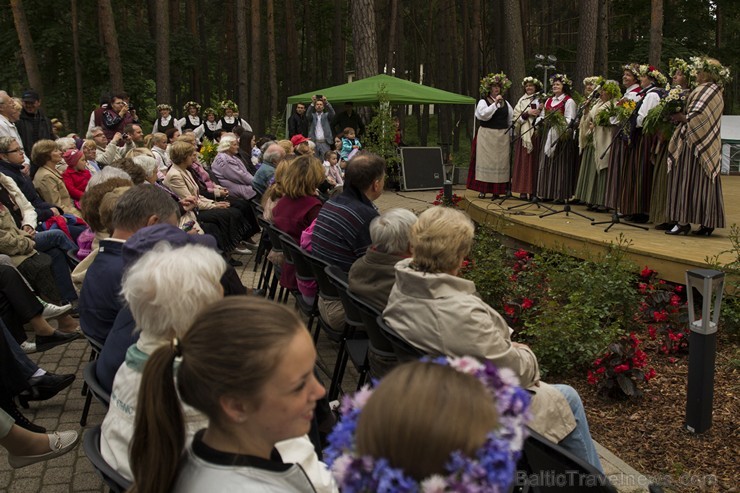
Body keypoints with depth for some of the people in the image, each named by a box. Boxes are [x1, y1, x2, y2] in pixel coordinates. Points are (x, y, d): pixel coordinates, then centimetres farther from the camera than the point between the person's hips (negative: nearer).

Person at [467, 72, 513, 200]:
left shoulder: (505, 103, 15)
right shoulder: (483, 102, 2)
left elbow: (512, 118, 17)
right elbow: (484, 114, -17)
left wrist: (509, 130, 7)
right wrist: (495, 103, -19)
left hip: (502, 136, 4)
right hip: (487, 135, -4)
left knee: (500, 161, 1)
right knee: (485, 160, -5)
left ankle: (496, 190, 4)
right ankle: (482, 189, -2)